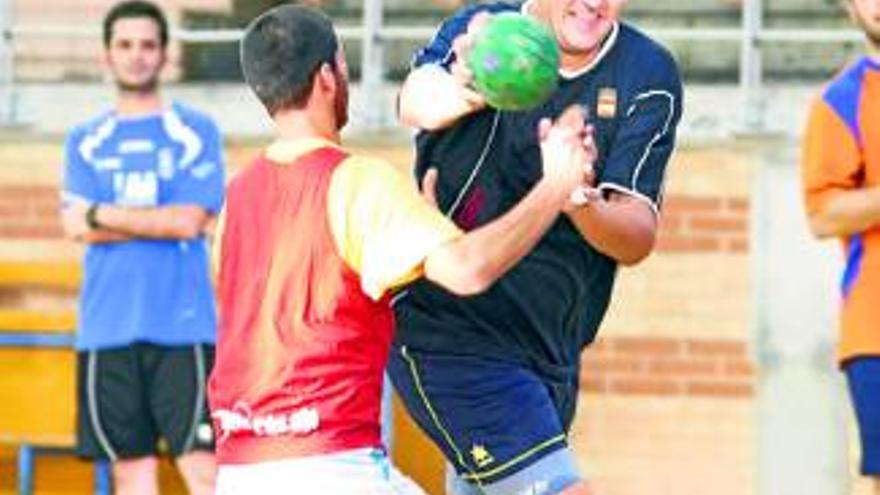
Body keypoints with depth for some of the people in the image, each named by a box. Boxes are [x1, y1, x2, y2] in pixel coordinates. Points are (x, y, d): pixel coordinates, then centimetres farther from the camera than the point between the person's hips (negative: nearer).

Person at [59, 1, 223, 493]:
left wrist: (103, 213, -2)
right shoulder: (85, 141, 13)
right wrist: (161, 220, -8)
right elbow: (77, 226, -1)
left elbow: (190, 220, -8)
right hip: (107, 328, 3)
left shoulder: (195, 131, 5)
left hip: (182, 325, -3)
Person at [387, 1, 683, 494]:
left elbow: (637, 240, -12)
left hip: (552, 353, 5)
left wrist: (580, 198, -34)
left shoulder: (648, 75, -4)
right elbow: (418, 101, -32)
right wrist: (460, 92, -56)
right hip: (445, 332, -5)